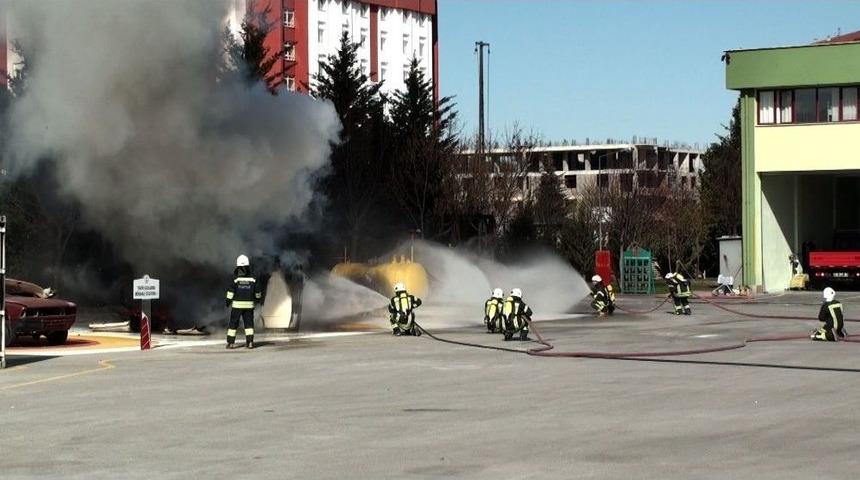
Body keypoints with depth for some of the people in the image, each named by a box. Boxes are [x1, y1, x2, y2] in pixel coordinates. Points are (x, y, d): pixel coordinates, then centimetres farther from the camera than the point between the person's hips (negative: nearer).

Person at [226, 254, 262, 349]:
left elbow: (230, 291, -11)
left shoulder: (235, 279, -10)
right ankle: (250, 342, 2)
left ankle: (230, 342, 3)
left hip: (237, 305, -2)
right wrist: (258, 299, 27)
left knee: (233, 323, 6)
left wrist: (228, 301, 1)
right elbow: (257, 292, 8)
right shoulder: (252, 280, -3)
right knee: (249, 323, 10)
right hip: (249, 305, 2)